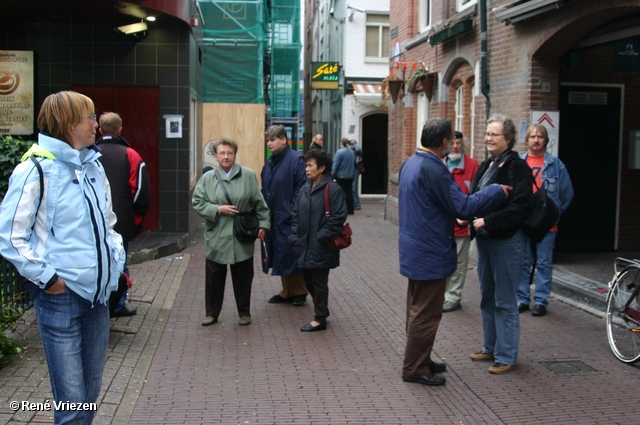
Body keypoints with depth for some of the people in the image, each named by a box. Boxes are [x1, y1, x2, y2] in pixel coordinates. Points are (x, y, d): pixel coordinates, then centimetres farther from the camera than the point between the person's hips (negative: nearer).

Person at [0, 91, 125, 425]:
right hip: (61, 296, -7)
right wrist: (45, 277, -16)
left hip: (98, 294, 7)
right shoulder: (36, 169, -11)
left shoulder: (94, 166, 12)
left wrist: (117, 257, 11)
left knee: (90, 394, 16)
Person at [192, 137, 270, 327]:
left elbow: (259, 203, 2)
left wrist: (263, 224, -2)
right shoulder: (207, 178, 1)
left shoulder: (248, 175, -1)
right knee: (214, 277, 9)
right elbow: (197, 202, 0)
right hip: (216, 238, 1)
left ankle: (244, 312, 24)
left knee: (243, 277, 9)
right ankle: (211, 312, 23)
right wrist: (218, 209, -12)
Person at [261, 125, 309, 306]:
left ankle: (300, 291, 13)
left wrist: (293, 212, -19)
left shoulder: (296, 160, -11)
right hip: (272, 218, 8)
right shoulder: (269, 163, 13)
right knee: (278, 256, 12)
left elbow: (302, 188, -15)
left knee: (291, 255, -1)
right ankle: (287, 291, 23)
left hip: (288, 219, -8)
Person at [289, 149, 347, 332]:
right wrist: (295, 237, 4)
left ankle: (320, 319, 17)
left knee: (319, 283, 5)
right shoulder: (305, 188, 8)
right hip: (304, 245, 7)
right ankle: (322, 310, 34)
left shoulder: (333, 189, -14)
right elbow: (297, 214, 13)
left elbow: (338, 217, -17)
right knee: (308, 281, 16)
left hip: (320, 248, -7)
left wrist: (321, 237, -17)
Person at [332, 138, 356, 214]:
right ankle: (350, 210, 13)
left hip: (341, 176, -5)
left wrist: (333, 174, -6)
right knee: (349, 192, 11)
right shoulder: (352, 152, 3)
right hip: (350, 176, 5)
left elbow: (335, 165, -15)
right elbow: (354, 163, 11)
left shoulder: (339, 152, -15)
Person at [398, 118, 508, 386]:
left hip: (414, 249, 10)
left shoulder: (410, 163, 7)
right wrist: (498, 192, -12)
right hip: (430, 253, -10)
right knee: (426, 314, 1)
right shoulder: (433, 169, -23)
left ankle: (419, 361, 31)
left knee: (418, 310, 19)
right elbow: (463, 207, -22)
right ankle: (415, 369, 10)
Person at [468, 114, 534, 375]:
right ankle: (490, 349, 30)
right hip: (484, 239, 8)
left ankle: (507, 356, 11)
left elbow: (521, 207, -21)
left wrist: (488, 221, -23)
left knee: (505, 301, 0)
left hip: (507, 241, -8)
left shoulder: (517, 167, -12)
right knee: (488, 298, 17)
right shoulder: (486, 166, 12)